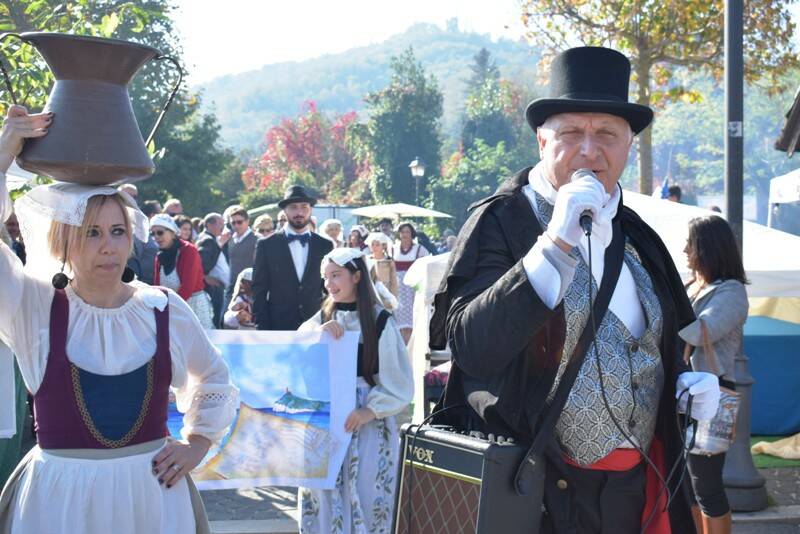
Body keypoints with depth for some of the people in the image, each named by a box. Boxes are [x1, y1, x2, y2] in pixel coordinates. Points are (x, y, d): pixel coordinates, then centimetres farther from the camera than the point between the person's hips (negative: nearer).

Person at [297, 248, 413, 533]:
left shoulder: (380, 321, -6)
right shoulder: (323, 317, 8)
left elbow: (397, 380, -5)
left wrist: (370, 411, -16)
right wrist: (320, 333, -19)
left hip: (369, 420, -4)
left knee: (365, 492, -3)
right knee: (326, 490, 4)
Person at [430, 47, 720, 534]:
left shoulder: (637, 236, 9)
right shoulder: (500, 221, -9)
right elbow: (469, 346, -22)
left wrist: (687, 379, 1)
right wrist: (555, 243, -27)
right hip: (538, 493, -5)